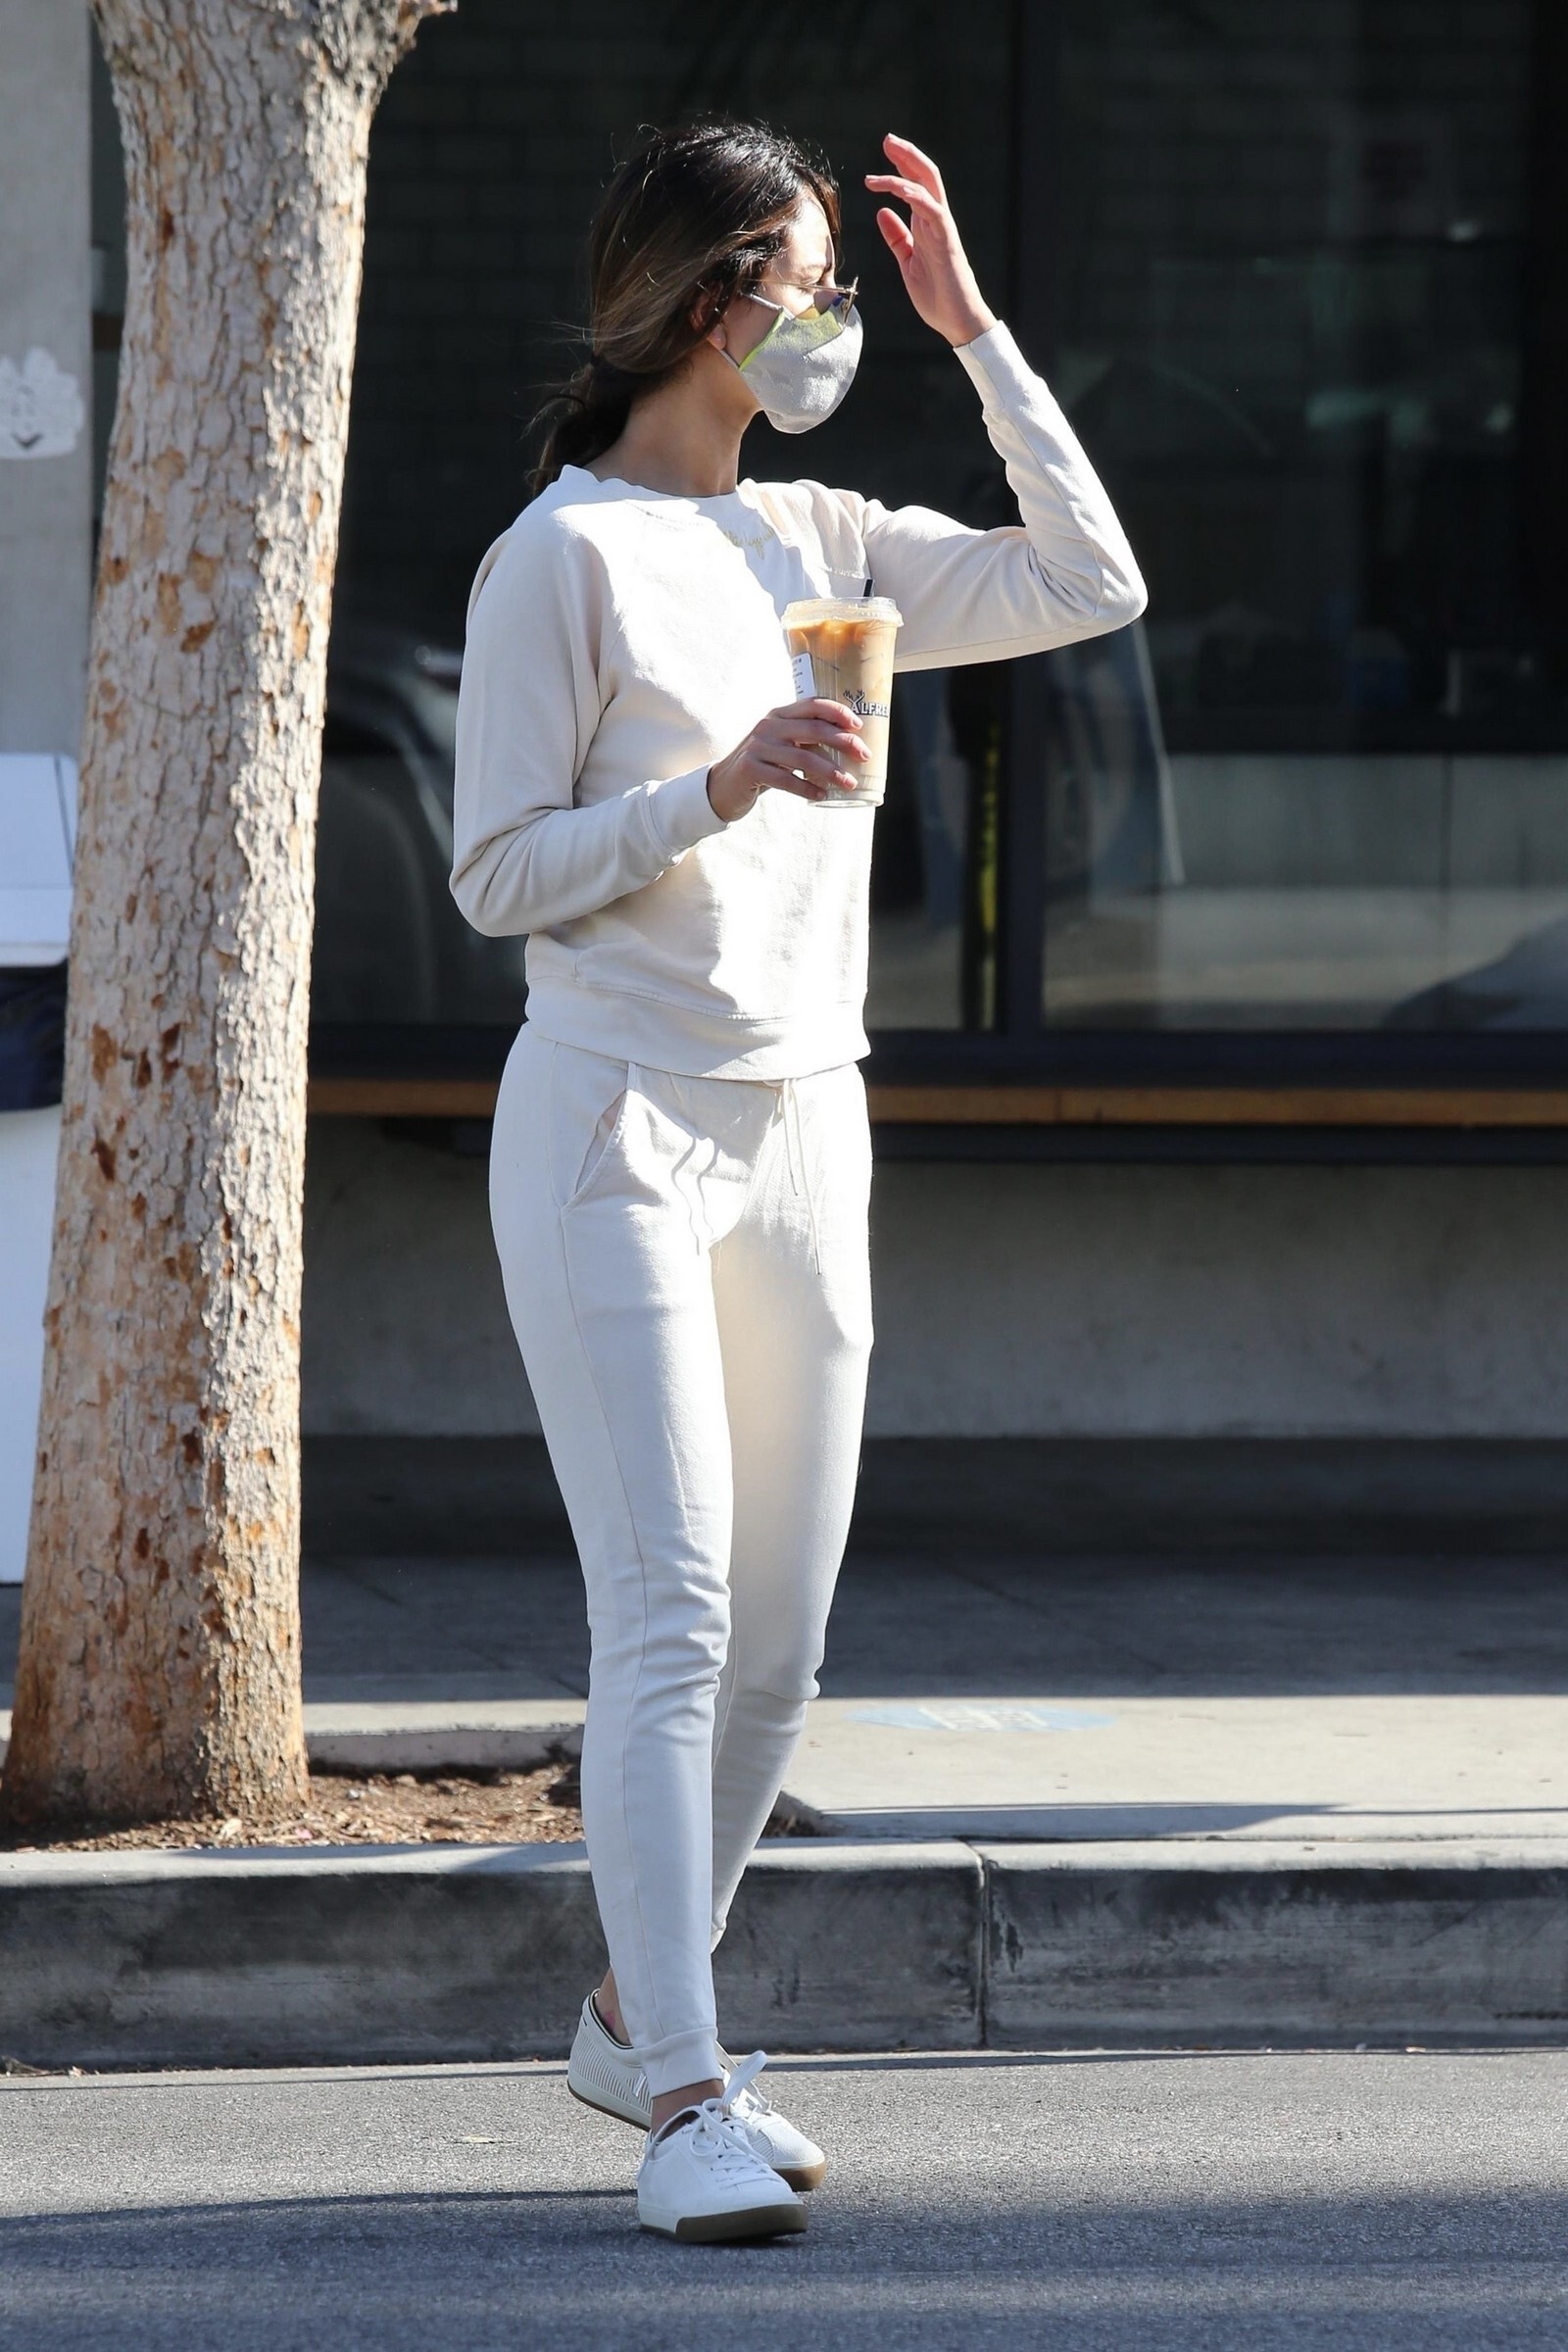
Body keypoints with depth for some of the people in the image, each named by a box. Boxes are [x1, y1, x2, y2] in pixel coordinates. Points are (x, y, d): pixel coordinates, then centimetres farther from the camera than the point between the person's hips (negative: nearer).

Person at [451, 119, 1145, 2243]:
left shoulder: (817, 543, 12)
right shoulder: (564, 559, -7)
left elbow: (1090, 585, 9)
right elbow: (500, 872, -8)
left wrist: (972, 329, 7)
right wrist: (720, 788, -21)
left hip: (803, 1135, 7)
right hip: (614, 1130, -7)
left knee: (775, 1649, 8)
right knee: (669, 1624, -13)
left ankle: (640, 2015, 25)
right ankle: (686, 2106, -15)